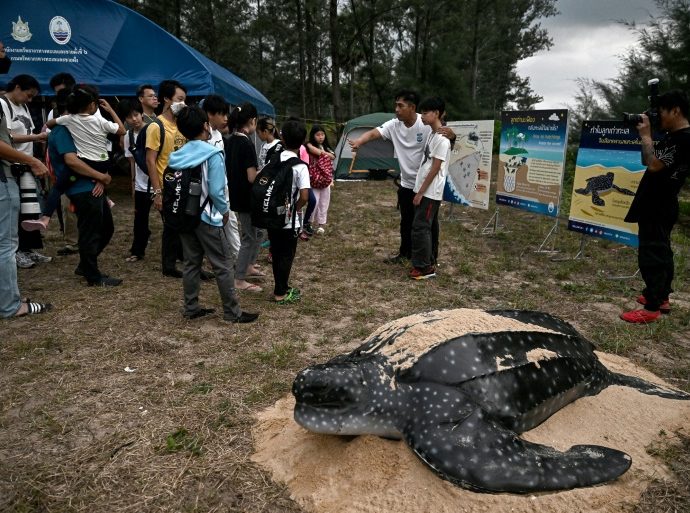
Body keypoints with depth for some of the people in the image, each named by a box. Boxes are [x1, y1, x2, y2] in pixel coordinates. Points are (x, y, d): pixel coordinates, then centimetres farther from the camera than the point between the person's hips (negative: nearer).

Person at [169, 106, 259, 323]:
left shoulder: (177, 155, 3)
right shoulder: (212, 154, -14)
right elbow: (216, 191, -19)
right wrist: (225, 210, -3)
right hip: (206, 218, -6)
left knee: (191, 263, 14)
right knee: (223, 265, 1)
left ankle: (191, 308, 22)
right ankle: (232, 312, 7)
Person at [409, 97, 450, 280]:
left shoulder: (442, 139, -16)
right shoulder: (431, 134, 12)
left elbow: (435, 169, -18)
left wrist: (420, 192, -16)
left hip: (430, 193, -9)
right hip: (423, 190, 9)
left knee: (420, 228, -7)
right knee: (423, 228, 12)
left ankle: (425, 267, 2)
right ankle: (426, 264, 21)